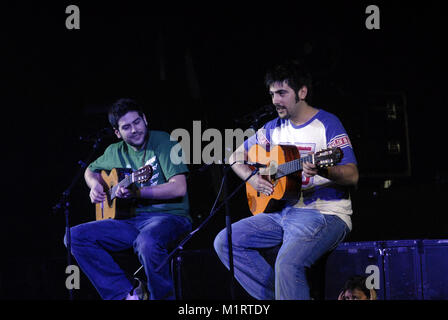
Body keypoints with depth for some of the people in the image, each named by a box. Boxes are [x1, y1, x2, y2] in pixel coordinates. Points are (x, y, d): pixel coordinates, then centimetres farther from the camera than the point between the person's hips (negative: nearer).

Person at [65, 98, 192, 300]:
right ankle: (128, 294, -14)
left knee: (147, 241, -42)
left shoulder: (162, 142, -5)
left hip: (169, 216, -6)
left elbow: (179, 188, -16)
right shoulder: (115, 152, 12)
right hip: (133, 220, 7)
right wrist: (96, 186, 9)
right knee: (75, 236, -10)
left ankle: (163, 296, -17)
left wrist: (138, 193, -25)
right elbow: (91, 171, 33)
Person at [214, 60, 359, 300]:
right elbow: (236, 157, 23)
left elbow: (352, 176, -15)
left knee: (288, 261, -34)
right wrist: (251, 178, 1)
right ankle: (276, 295, -3)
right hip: (282, 211, 8)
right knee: (224, 242, -5)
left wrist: (322, 171, -36)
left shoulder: (327, 124, -7)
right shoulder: (274, 128, 13)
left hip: (325, 214, -8)